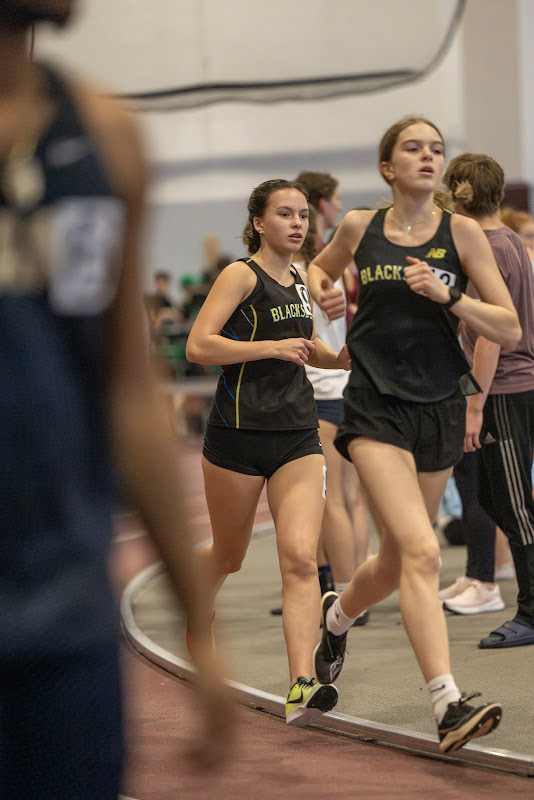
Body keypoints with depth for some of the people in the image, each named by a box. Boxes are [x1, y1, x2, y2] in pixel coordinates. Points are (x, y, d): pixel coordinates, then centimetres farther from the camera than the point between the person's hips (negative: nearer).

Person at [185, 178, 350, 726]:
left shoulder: (299, 281, 13)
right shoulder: (241, 275, -7)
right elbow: (197, 346, -17)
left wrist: (334, 358, 11)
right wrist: (273, 348, -19)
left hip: (297, 438, 5)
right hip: (237, 435, -4)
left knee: (300, 558, -13)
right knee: (228, 556, 13)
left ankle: (301, 689, -22)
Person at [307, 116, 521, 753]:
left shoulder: (460, 232, -1)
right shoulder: (360, 227, 2)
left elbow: (510, 331, -4)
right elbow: (320, 266, 26)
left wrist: (446, 295, -17)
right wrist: (324, 293, 4)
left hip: (440, 409, 2)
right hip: (376, 407, -2)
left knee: (397, 562, 16)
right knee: (421, 552, -20)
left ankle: (339, 614, 49)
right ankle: (448, 706, -24)